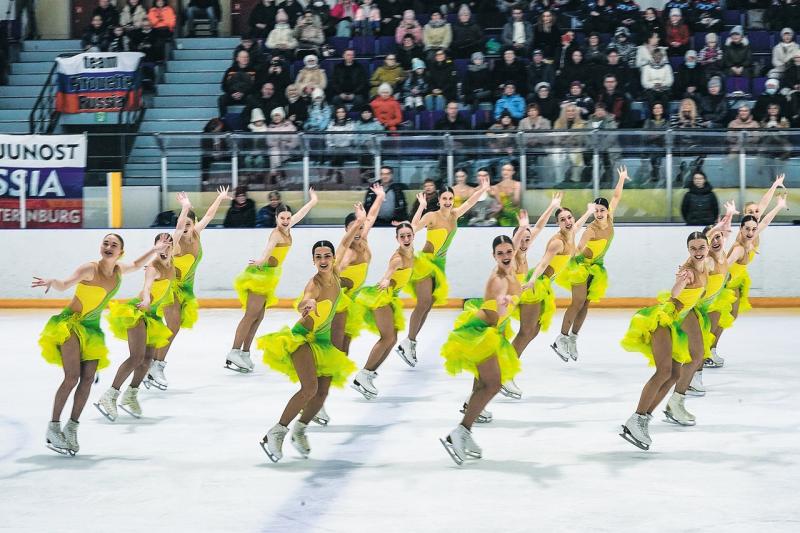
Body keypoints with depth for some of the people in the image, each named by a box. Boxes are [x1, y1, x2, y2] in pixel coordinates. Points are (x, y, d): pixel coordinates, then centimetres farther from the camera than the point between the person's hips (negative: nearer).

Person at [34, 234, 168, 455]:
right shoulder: (90, 269, -18)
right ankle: (53, 428, -11)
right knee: (72, 377, -17)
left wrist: (154, 251, 22)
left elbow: (137, 265, 26)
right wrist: (51, 281, -52)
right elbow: (65, 285, -32)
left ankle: (72, 427, 9)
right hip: (71, 325, -6)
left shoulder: (119, 270, 3)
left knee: (88, 379, -2)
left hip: (92, 329, 6)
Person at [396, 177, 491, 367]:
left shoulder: (454, 215, 4)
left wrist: (483, 189, 0)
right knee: (423, 303, -15)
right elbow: (414, 228, -30)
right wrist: (421, 206, -32)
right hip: (425, 261, -7)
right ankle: (408, 342, -11)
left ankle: (411, 343, 10)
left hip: (440, 264, 7)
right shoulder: (431, 216, -15)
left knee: (428, 306, 5)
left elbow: (469, 202, 10)